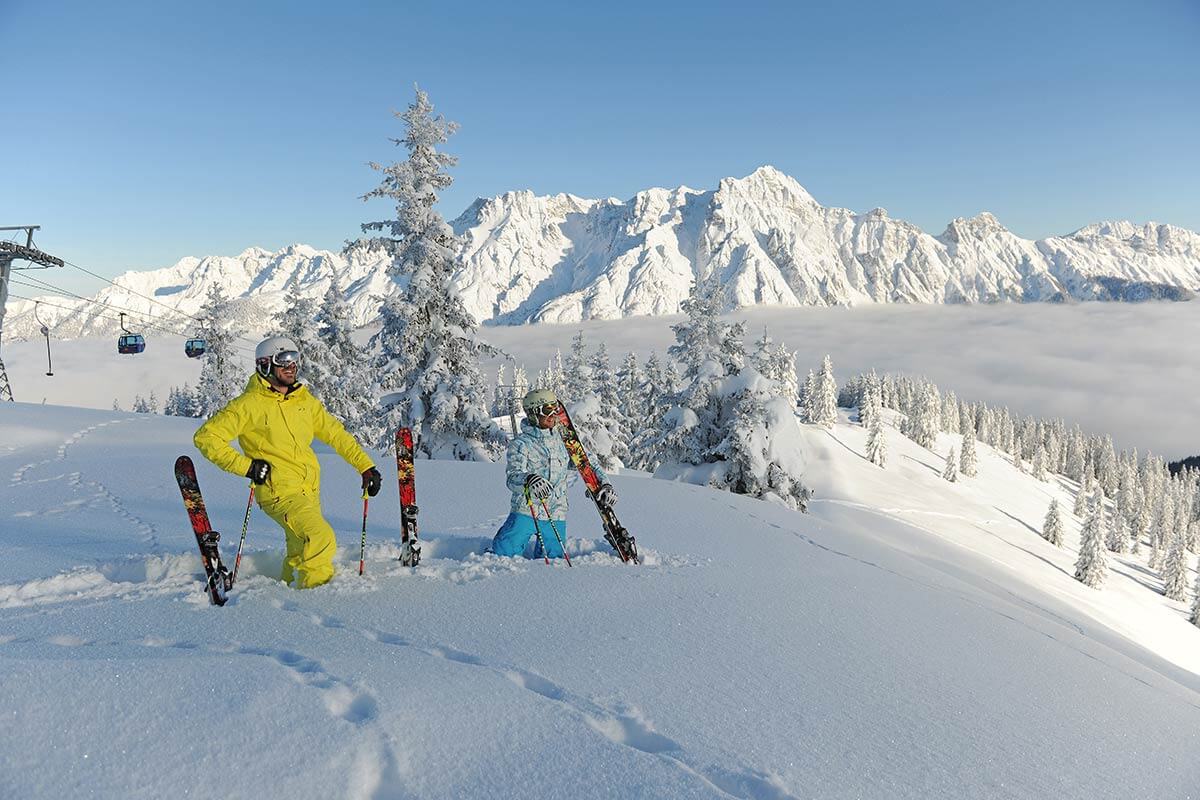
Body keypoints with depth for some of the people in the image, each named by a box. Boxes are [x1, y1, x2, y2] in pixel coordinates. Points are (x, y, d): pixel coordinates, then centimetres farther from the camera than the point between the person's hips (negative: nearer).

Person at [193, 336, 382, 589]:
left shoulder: (305, 400, 11)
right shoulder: (250, 404, -7)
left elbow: (335, 433, 17)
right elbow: (206, 437, -6)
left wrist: (366, 466, 11)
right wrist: (246, 466, -13)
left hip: (310, 491, 7)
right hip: (279, 491, -6)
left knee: (301, 553, 15)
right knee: (321, 538, -22)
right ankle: (316, 586, -3)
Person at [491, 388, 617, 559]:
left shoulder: (561, 441, 8)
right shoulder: (521, 444, -6)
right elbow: (512, 477, -19)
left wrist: (604, 483, 1)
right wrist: (529, 479, -41)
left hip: (556, 516, 4)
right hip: (525, 513, -3)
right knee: (503, 555, -6)